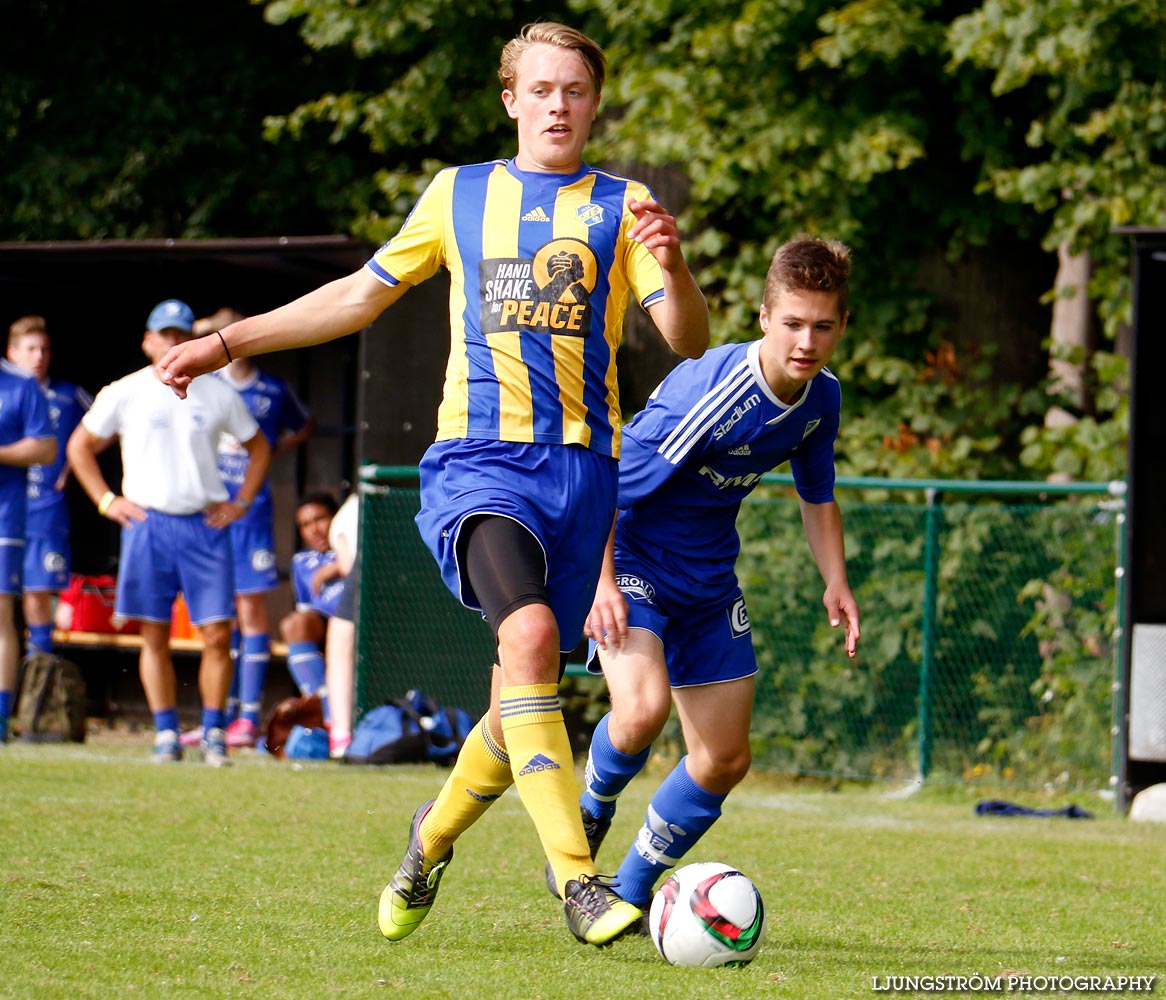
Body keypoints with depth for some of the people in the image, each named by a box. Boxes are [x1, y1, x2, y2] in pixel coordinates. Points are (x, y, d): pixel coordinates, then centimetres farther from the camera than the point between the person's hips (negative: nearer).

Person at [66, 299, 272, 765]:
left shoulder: (218, 394, 8)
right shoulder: (124, 393, 5)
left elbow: (258, 447, 19)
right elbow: (79, 446, 13)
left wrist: (241, 502, 9)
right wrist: (106, 500, 3)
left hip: (206, 523, 1)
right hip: (147, 522, 0)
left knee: (217, 634, -7)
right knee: (154, 636, 0)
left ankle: (212, 733, 2)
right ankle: (166, 734, 5)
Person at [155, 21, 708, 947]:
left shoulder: (623, 207, 10)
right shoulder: (459, 193, 14)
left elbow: (689, 342, 1)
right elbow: (361, 294, 23)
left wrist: (672, 268, -21)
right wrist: (226, 344, 20)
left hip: (580, 464, 1)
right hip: (477, 455, -1)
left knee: (528, 693, 4)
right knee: (530, 632, -27)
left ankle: (434, 834, 34)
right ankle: (578, 881, -31)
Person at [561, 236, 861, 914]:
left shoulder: (822, 397, -5)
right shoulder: (711, 393, -28)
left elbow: (818, 495, 14)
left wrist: (836, 581, 0)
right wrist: (603, 583, -29)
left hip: (709, 580, 7)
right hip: (631, 559, -7)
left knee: (726, 760, 6)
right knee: (644, 708, -31)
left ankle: (632, 892, 24)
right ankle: (592, 813, 1)